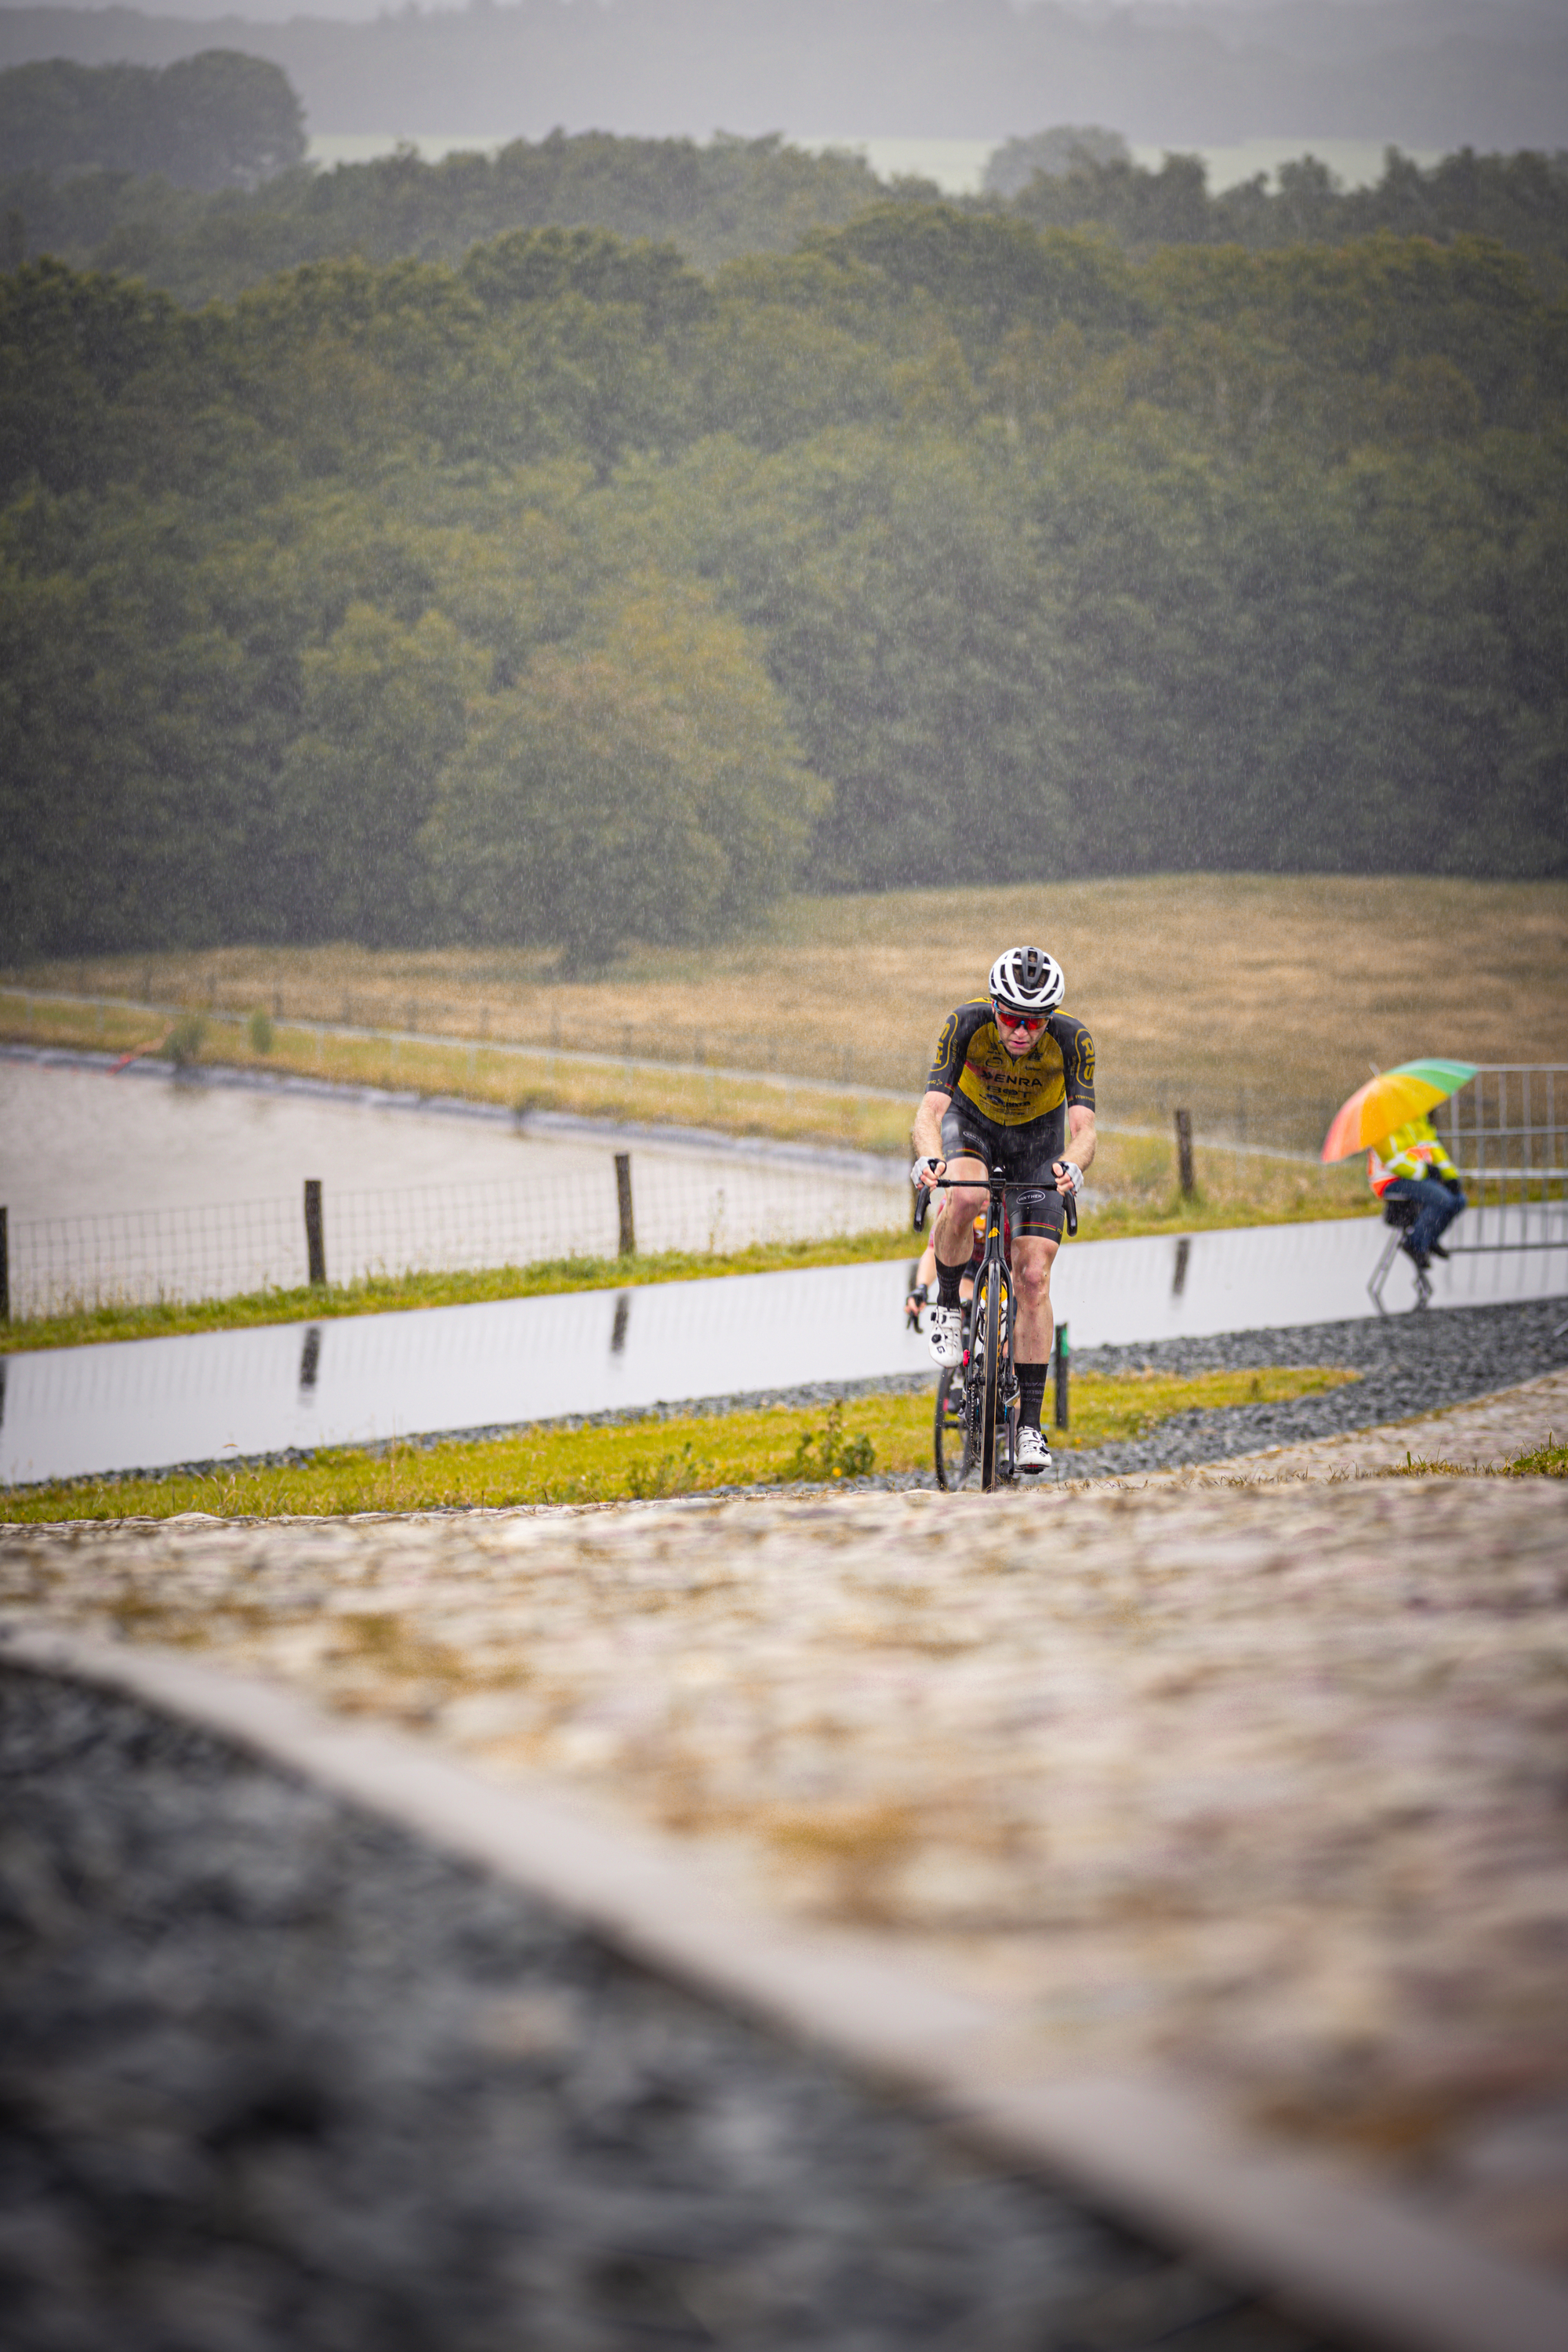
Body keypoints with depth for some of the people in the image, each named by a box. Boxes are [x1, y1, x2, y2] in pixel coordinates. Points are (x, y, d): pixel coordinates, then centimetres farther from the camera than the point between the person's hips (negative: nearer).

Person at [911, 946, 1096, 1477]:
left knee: (1033, 1278, -10)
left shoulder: (1072, 1040, -31)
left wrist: (1073, 1166, -59)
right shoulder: (967, 1023, -32)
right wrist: (929, 1157, -57)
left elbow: (1083, 1129, -36)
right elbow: (930, 1110, -36)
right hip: (972, 1120, 0)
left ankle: (1029, 1423, -4)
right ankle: (948, 1304, -10)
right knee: (965, 1197, -37)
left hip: (1038, 1137, 1)